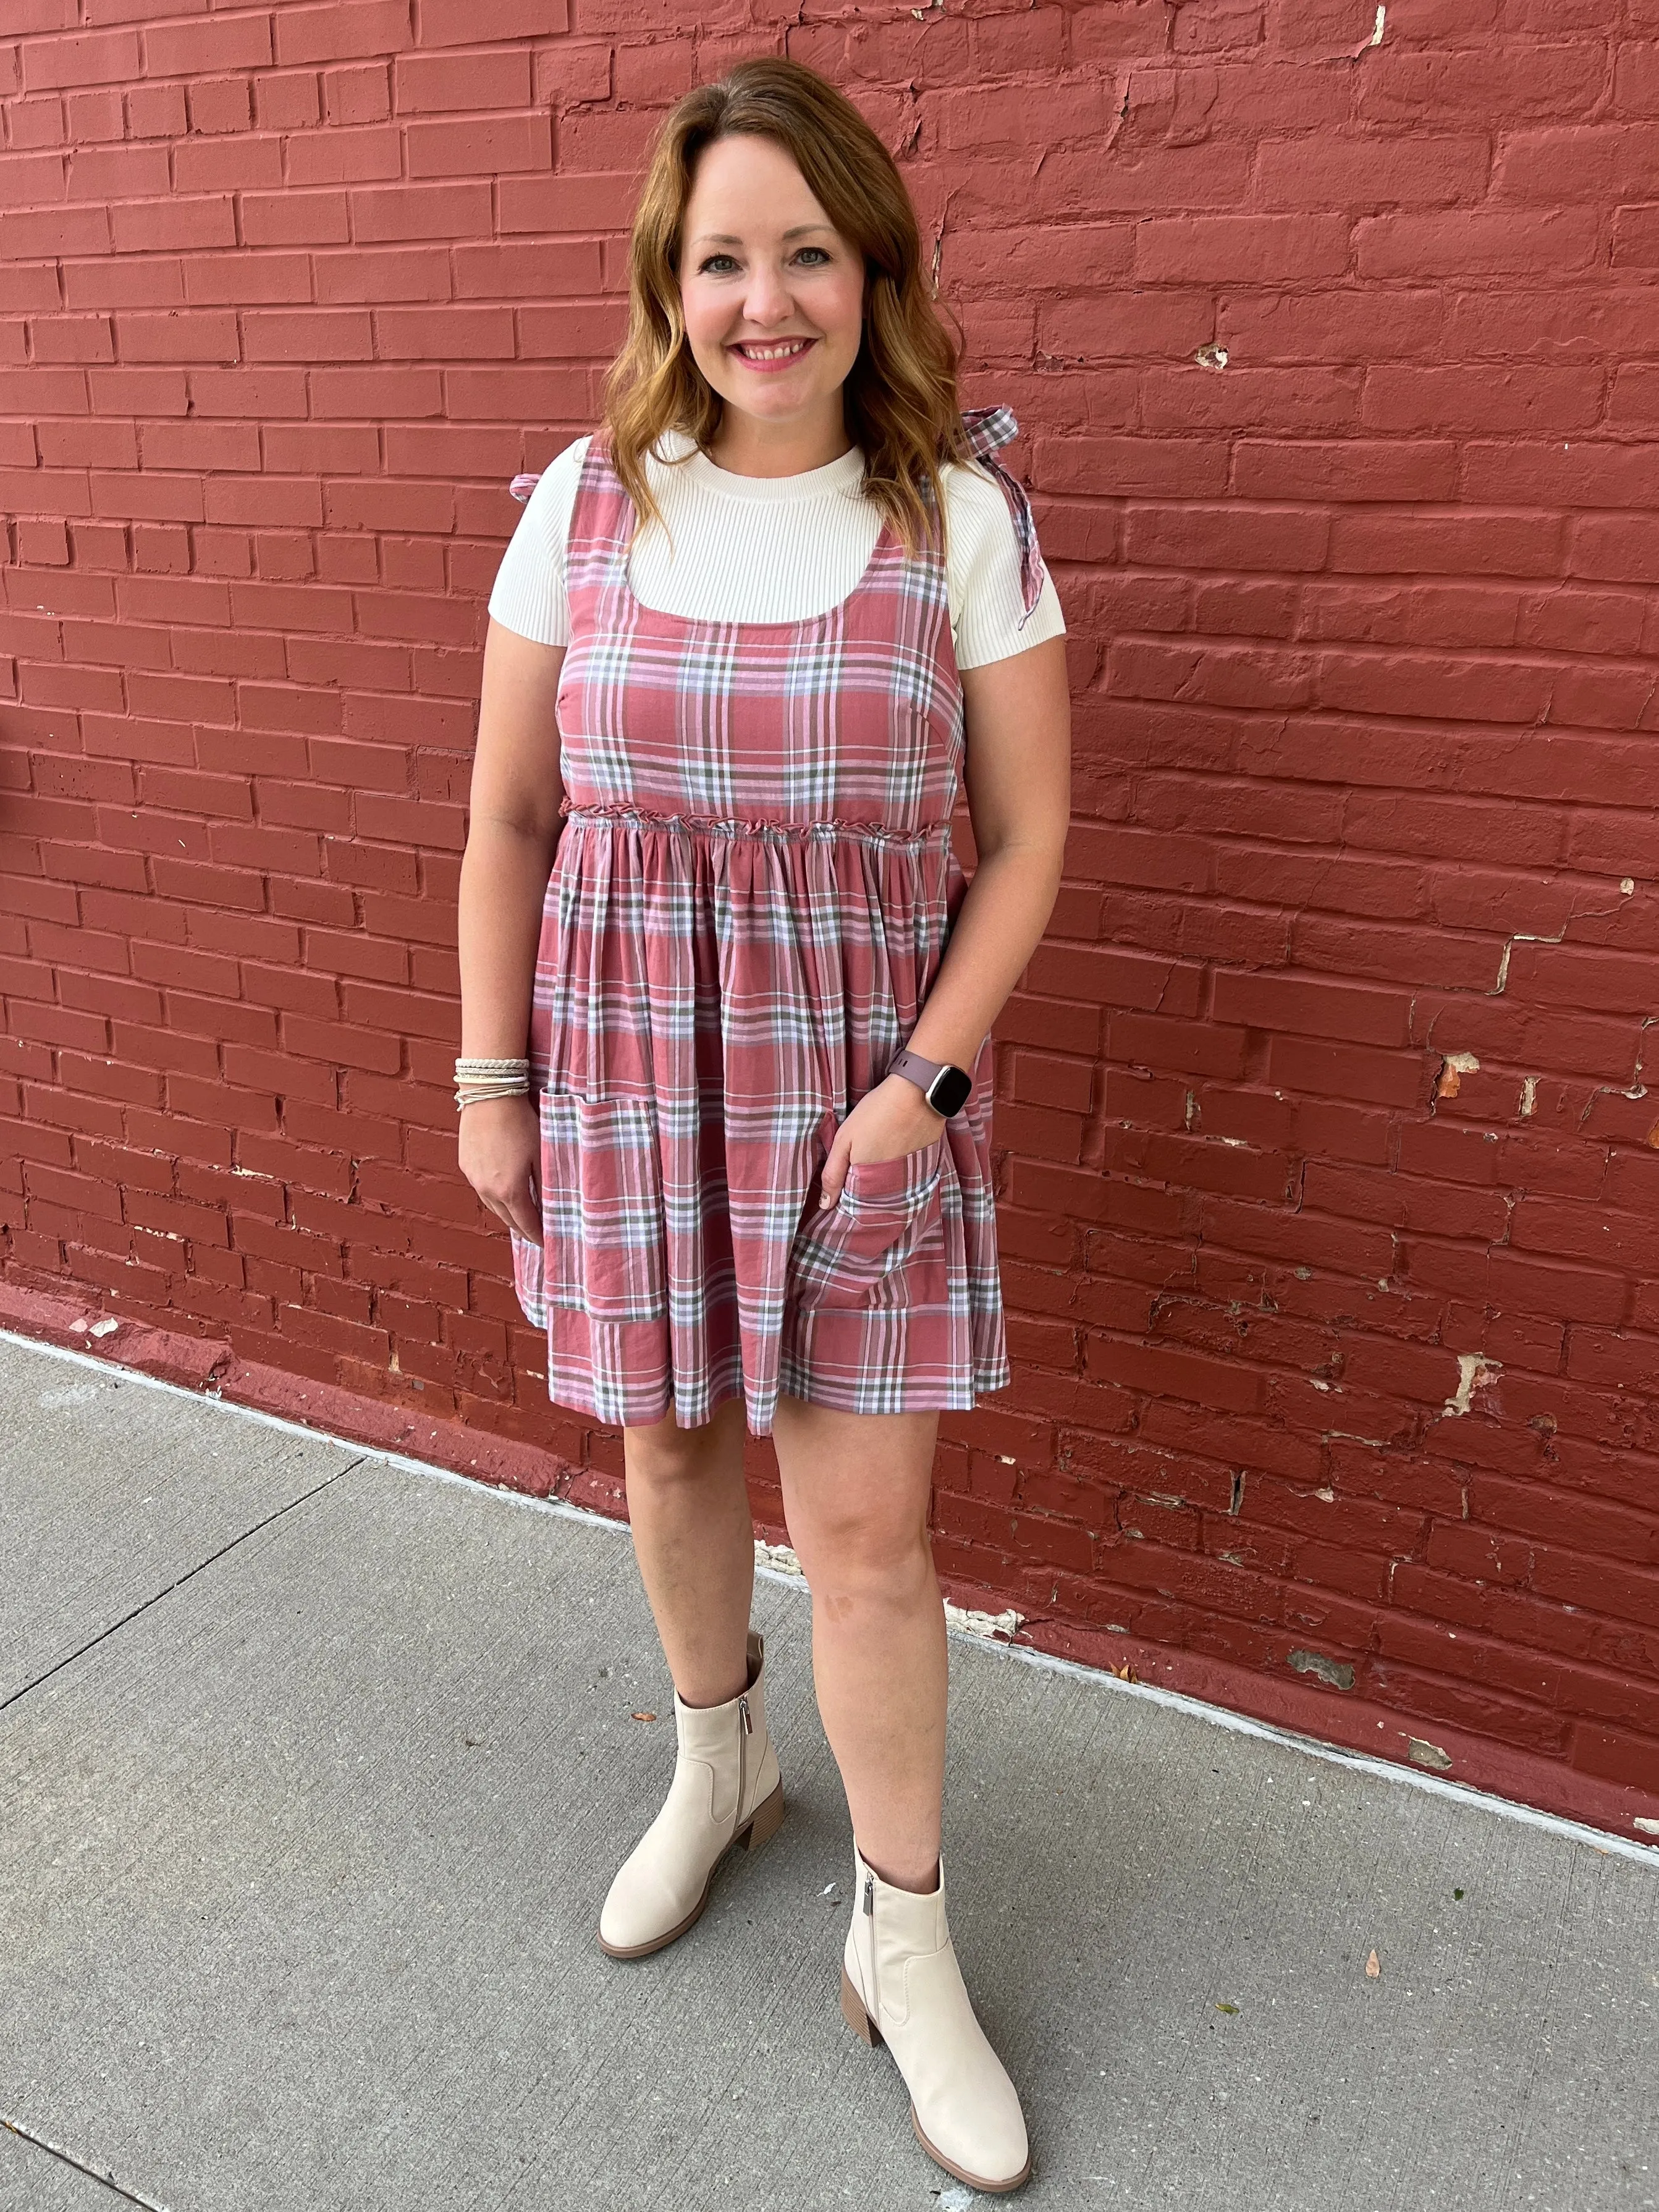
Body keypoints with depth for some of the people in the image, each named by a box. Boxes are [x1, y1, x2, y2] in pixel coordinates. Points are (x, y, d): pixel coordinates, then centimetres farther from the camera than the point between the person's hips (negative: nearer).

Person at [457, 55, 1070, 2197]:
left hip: (864, 1072, -2)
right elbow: (506, 818, 4)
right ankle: (717, 1761, 46)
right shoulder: (588, 501, 1)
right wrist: (490, 1080, 3)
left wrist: (923, 1074, -11)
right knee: (667, 1442, 17)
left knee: (866, 1521, 2)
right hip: (627, 1056, 2)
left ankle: (903, 1938, 25)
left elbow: (1028, 831, -2)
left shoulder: (961, 512, -3)